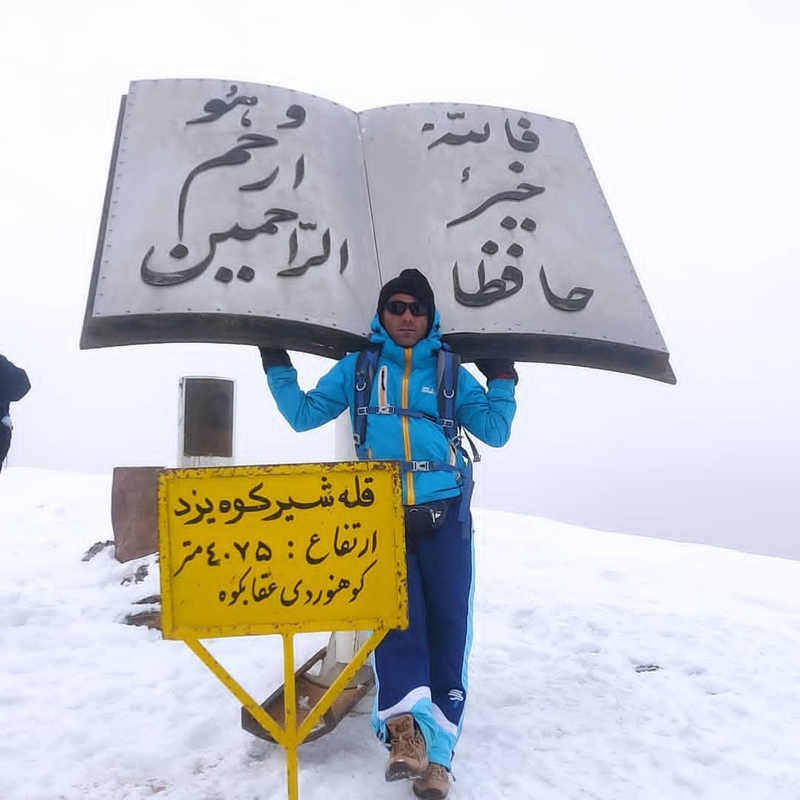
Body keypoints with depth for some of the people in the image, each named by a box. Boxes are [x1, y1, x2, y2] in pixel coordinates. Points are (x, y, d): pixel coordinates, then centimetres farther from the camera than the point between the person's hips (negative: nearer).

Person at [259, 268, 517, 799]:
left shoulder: (450, 371, 13)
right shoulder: (357, 367, 13)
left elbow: (495, 431, 12)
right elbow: (304, 415, 13)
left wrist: (502, 379, 5)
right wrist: (278, 368, 7)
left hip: (444, 514, 0)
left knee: (447, 623, -2)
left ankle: (436, 747, 6)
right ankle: (407, 724, -16)